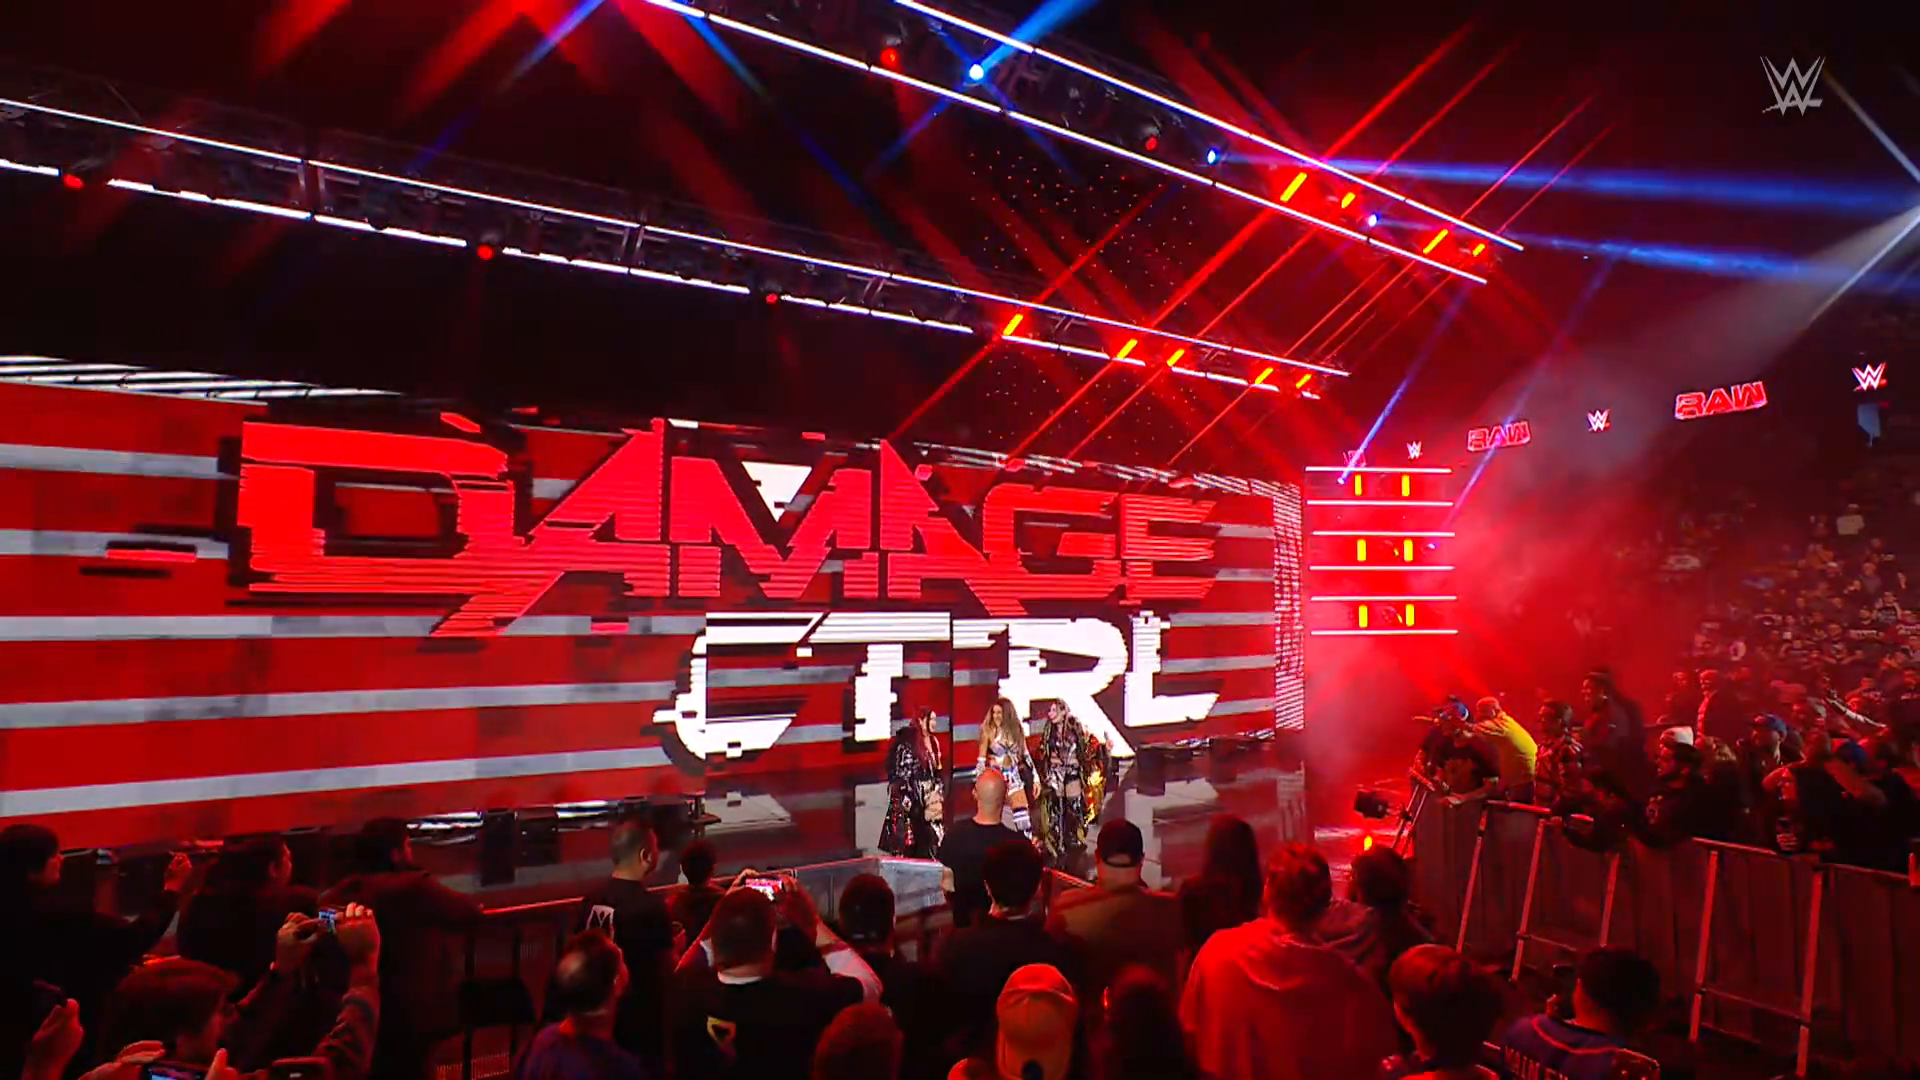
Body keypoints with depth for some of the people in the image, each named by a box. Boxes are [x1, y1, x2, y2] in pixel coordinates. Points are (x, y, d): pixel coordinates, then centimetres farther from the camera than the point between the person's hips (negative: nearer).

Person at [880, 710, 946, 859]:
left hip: (932, 800, 7)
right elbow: (901, 775, -13)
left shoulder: (933, 742, 11)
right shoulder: (907, 743, -12)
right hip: (912, 804, -7)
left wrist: (937, 792, 6)